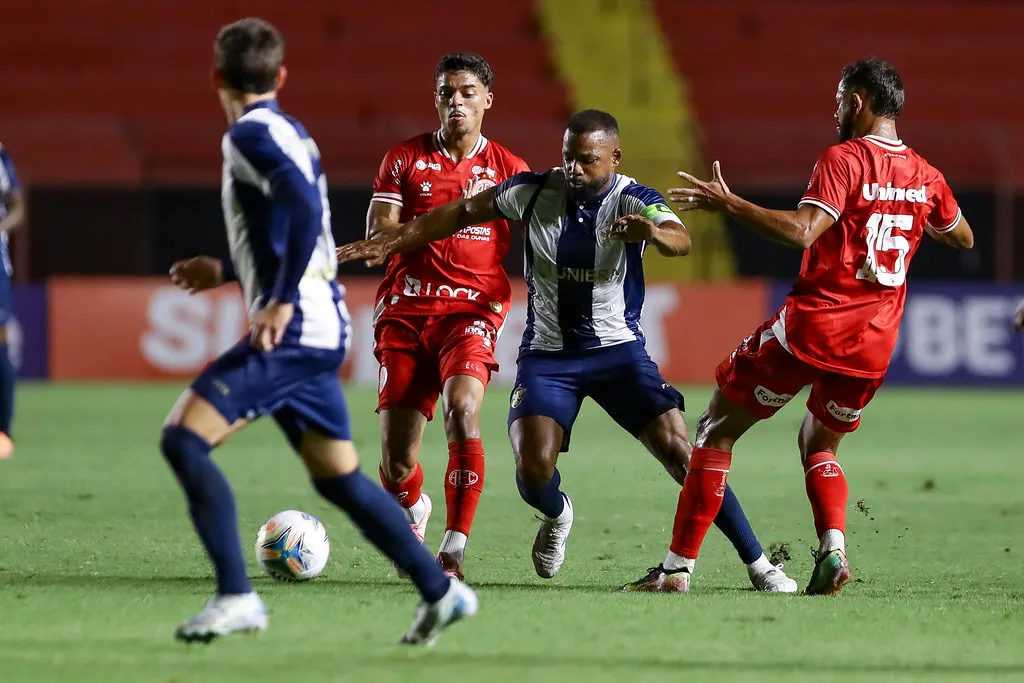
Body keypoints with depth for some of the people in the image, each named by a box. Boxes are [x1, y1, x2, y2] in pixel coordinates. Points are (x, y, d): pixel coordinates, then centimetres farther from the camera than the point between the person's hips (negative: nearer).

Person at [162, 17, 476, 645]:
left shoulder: (250, 134, -8)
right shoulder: (293, 135, 19)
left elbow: (303, 207, -25)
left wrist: (281, 303, -27)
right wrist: (227, 272, 35)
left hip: (291, 331, -10)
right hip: (322, 333, 10)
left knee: (183, 438, -13)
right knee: (338, 477, 17)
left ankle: (236, 597, -18)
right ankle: (441, 591, 18)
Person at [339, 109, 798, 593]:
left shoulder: (633, 202, -15)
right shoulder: (534, 191, -7)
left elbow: (680, 241, -36)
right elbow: (460, 214, 7)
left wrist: (652, 232, -60)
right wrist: (388, 244, 7)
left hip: (620, 352, -1)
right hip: (547, 354, 2)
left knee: (680, 453, -15)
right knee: (534, 471, -17)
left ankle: (757, 564, -5)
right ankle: (557, 515, 22)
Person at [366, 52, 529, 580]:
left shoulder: (509, 170, 9)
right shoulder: (404, 159, 9)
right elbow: (378, 235, -1)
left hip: (471, 308, -1)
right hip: (404, 311, 1)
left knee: (463, 410, -29)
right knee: (396, 454, -1)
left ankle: (453, 553, -26)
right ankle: (413, 511, 37)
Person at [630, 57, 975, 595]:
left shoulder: (843, 159, -10)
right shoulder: (924, 176, 9)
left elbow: (801, 231, -24)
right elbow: (963, 237, 26)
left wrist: (728, 204, -20)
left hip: (812, 326, -6)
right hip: (875, 345, 6)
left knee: (717, 430, 6)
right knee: (819, 444, 26)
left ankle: (679, 565, 1)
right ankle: (833, 545, -2)